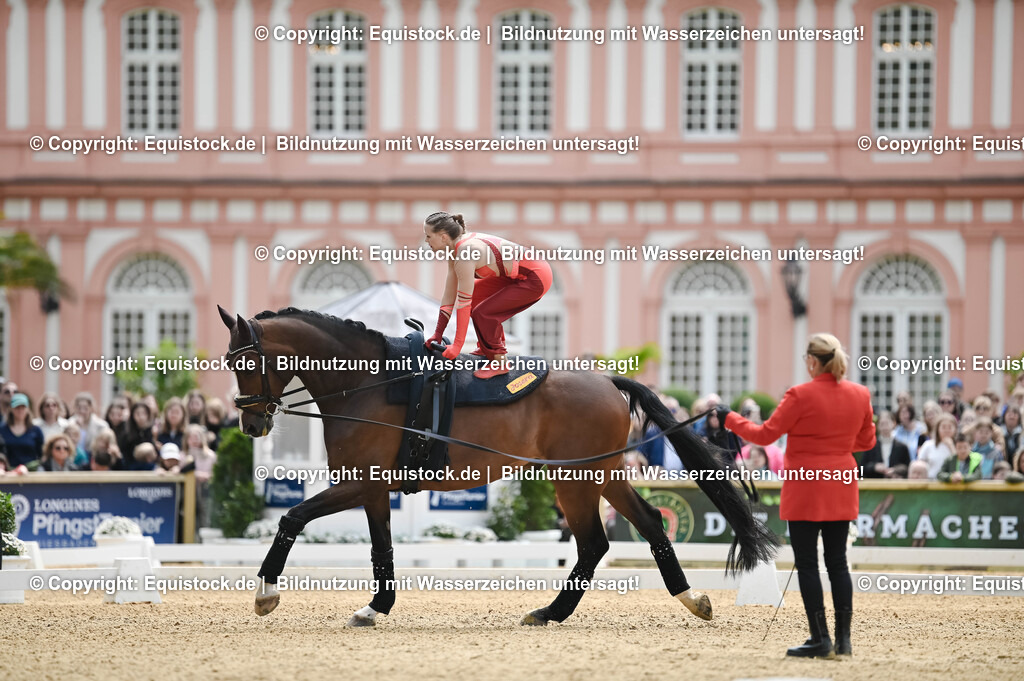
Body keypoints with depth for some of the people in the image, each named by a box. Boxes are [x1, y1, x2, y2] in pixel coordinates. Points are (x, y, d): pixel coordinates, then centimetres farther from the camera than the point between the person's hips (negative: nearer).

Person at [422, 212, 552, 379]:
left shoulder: (464, 254, -24)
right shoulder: (456, 248, 5)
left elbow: (463, 302, -22)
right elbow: (449, 294, 9)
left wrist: (457, 346, -16)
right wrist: (437, 335, 9)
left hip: (536, 279, -10)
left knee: (482, 313, -13)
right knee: (476, 293, 18)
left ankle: (499, 362, 3)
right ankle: (488, 347, 30)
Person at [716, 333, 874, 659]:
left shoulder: (800, 396, -15)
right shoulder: (860, 396, 1)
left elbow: (765, 435, -10)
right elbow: (866, 441, 12)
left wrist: (730, 418, 4)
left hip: (805, 488, -5)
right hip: (841, 489, 5)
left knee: (807, 563, 0)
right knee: (837, 561, 11)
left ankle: (820, 638, -2)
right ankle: (843, 638, 8)